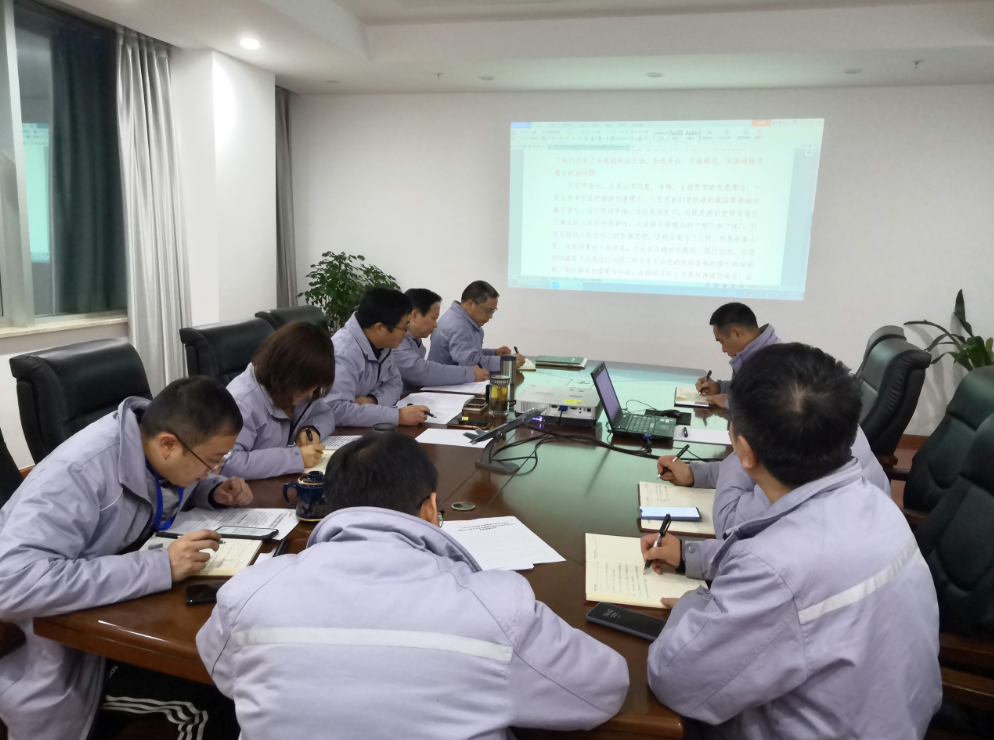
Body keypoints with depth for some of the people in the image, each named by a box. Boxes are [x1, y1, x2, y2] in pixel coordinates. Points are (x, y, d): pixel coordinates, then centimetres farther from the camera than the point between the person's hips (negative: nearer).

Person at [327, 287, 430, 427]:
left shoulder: (382, 343, -3)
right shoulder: (343, 353, -27)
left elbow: (394, 383, 6)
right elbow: (336, 410, -35)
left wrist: (372, 400, -15)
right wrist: (398, 415, -32)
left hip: (363, 429, 7)